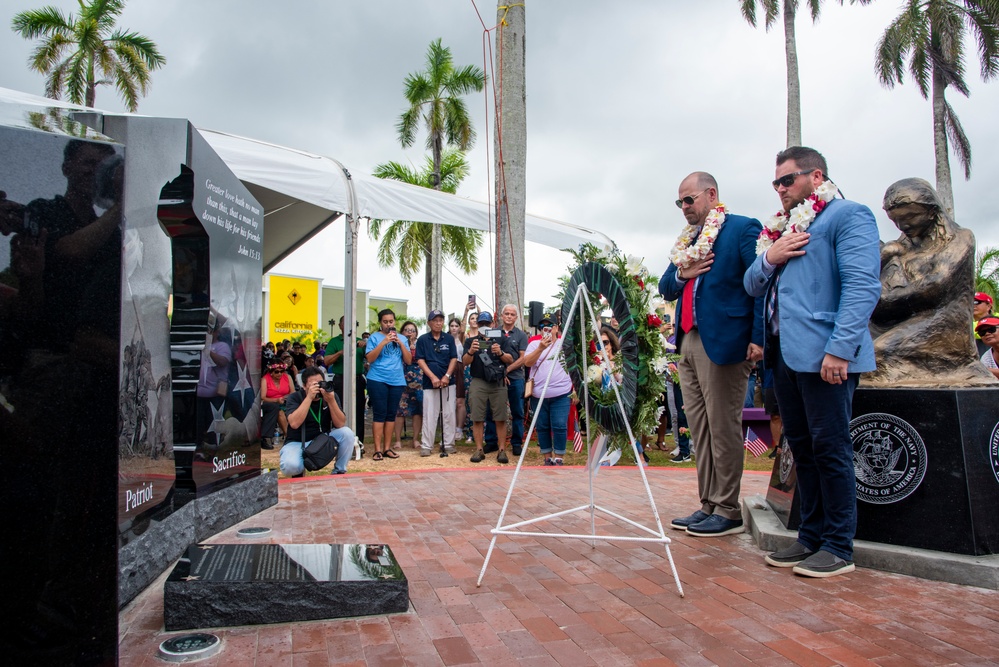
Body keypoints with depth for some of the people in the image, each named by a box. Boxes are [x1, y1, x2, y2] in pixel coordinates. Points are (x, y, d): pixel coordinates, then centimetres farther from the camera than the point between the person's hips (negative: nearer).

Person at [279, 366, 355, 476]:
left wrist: (331, 401, -27)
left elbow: (341, 424, -14)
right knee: (290, 466, -34)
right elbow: (294, 424, -28)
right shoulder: (294, 398, -10)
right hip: (297, 443, -2)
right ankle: (299, 472, 6)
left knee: (347, 433, -22)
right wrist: (309, 397, -30)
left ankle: (339, 471, -3)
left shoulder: (331, 395, -4)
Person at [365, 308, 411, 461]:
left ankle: (387, 448, 13)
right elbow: (370, 358, -8)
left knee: (391, 414, 6)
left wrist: (400, 343, -5)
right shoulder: (374, 337, 2)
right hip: (378, 380, -4)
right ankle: (378, 449, -3)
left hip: (397, 381, 4)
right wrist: (384, 342, -15)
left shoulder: (402, 338, 13)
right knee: (380, 414, -6)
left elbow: (408, 360, 6)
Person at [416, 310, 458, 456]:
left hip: (448, 382, 2)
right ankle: (426, 446, 5)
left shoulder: (449, 338, 7)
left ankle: (449, 444, 12)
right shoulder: (422, 339, 3)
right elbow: (420, 360, -2)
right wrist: (433, 377, -12)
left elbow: (454, 359, 4)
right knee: (429, 415, 0)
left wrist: (447, 376, -9)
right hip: (430, 382, -1)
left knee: (449, 414, 4)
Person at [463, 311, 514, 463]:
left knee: (500, 419, -1)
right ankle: (479, 450, 7)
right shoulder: (472, 341, 12)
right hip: (478, 383, 0)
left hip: (498, 383, 0)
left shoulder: (500, 340, 13)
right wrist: (471, 351, -24)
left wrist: (500, 353, -15)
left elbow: (510, 360, 6)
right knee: (477, 419, 0)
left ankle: (502, 450, 3)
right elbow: (465, 362, -2)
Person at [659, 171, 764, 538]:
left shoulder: (744, 228, -2)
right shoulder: (687, 239, 21)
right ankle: (708, 505, 16)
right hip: (688, 342, 8)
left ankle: (728, 511, 7)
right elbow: (665, 288, 21)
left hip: (722, 342, -8)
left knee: (723, 428, -3)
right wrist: (681, 274, -1)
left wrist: (758, 338, -17)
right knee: (700, 429, 9)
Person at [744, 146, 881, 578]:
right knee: (802, 448, 12)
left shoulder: (848, 215, -3)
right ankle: (811, 537, 22)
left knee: (829, 448, -2)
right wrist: (768, 258, 1)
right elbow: (752, 287, 21)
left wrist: (840, 348, -22)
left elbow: (863, 286, -15)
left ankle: (839, 547, 9)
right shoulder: (784, 226, 23)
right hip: (785, 354, 8)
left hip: (825, 355, -8)